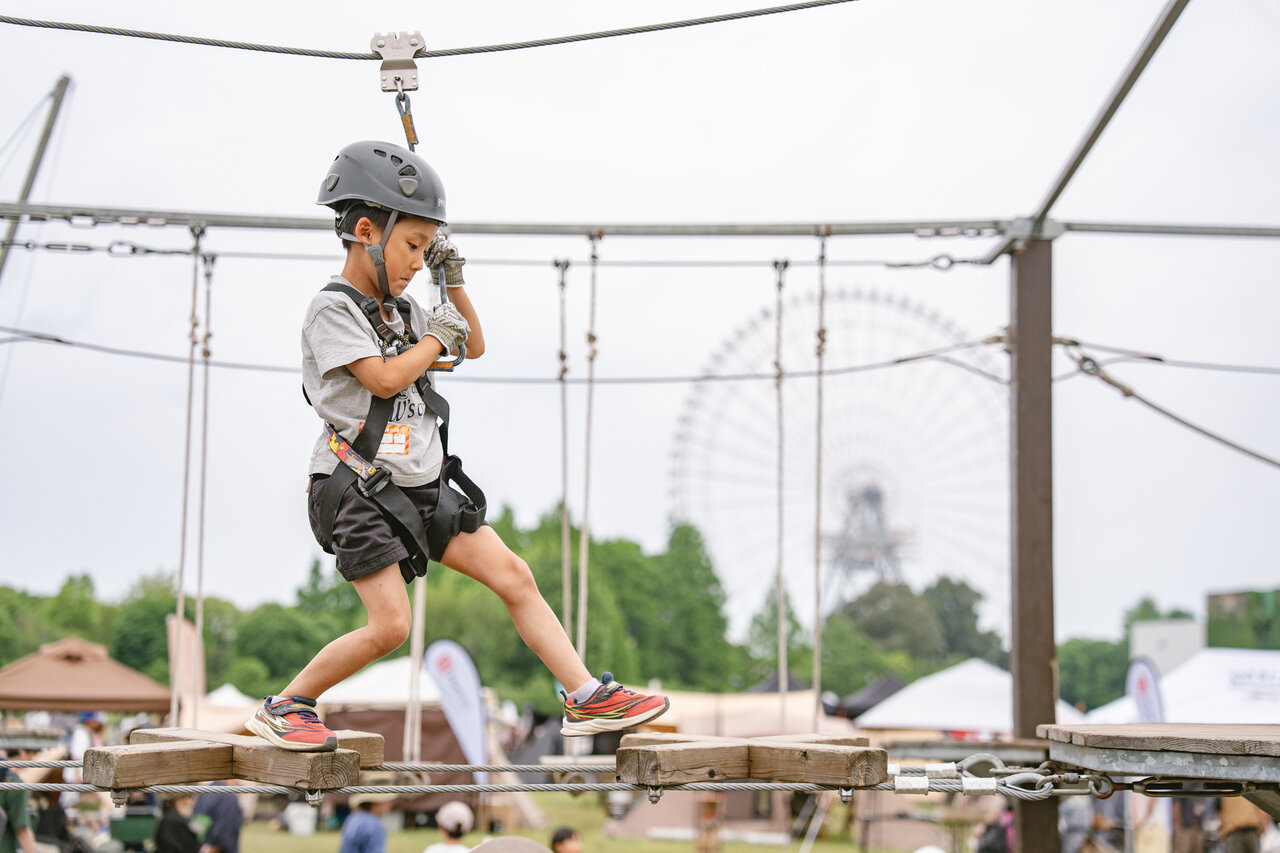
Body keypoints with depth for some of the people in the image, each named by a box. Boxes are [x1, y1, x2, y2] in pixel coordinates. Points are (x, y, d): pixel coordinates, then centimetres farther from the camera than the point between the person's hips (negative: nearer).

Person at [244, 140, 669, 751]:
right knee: (390, 626, -14)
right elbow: (383, 379, -21)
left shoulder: (402, 308, 14)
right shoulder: (332, 309, -10)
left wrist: (454, 283, 11)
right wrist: (438, 338, -5)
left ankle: (588, 699, 1)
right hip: (358, 489, -7)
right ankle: (283, 707, 4)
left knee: (513, 575, -1)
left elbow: (475, 348, 26)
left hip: (424, 487, 7)